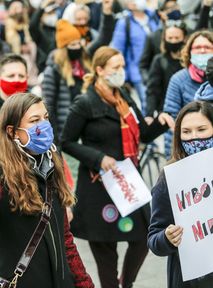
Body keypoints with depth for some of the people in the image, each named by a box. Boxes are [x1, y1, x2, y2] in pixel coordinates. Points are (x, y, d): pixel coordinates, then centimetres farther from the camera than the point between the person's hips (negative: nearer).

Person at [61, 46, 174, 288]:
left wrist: (161, 122, -5)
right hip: (99, 185, -6)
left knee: (142, 237, 4)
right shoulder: (85, 104, -8)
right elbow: (67, 143, -6)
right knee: (105, 246, 2)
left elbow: (144, 135, 15)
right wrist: (99, 158, -18)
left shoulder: (125, 99, 12)